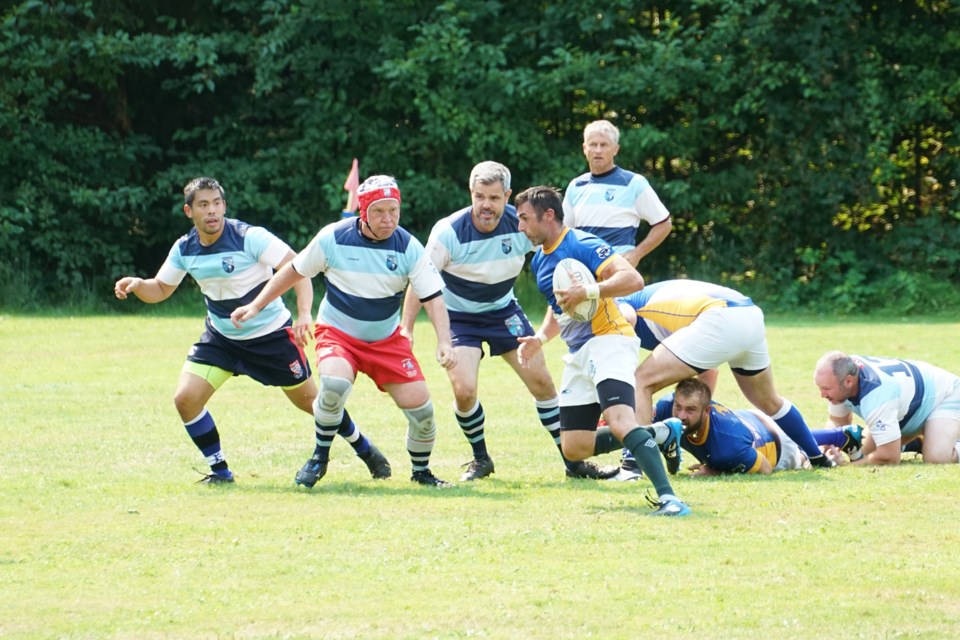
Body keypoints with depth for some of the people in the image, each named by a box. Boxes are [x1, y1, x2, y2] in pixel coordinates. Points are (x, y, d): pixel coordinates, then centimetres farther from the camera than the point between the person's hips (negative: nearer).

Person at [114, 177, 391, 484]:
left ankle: (365, 449, 28)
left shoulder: (249, 237, -23)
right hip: (220, 337, 4)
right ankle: (219, 469, 6)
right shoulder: (184, 249, -7)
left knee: (310, 400, 5)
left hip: (271, 334, -4)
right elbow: (160, 290, 6)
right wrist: (137, 284, -17)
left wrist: (304, 314, -38)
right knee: (185, 399, -11)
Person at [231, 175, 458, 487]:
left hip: (387, 340, 2)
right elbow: (294, 271, 2)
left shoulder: (408, 247, -11)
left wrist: (444, 342, -25)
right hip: (337, 333, -2)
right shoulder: (333, 238, -13)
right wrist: (256, 306, 2)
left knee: (420, 406, -8)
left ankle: (421, 471, 22)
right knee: (334, 383, -34)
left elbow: (432, 298, -10)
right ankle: (320, 458, -10)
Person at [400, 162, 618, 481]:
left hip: (503, 311, 3)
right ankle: (480, 459, 9)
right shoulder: (449, 232, -24)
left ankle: (573, 461, 11)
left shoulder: (522, 224, -18)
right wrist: (406, 328, -22)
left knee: (540, 380, -2)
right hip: (459, 318, -3)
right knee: (464, 390, -18)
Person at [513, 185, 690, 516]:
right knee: (573, 448, 4)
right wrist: (540, 338, 13)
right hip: (578, 353, 10)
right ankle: (660, 433, 17)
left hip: (609, 340, -10)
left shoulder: (581, 245, -14)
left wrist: (589, 291, -33)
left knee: (619, 421, -32)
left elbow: (633, 279, -23)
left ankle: (667, 497, -39)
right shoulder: (539, 261, 16)